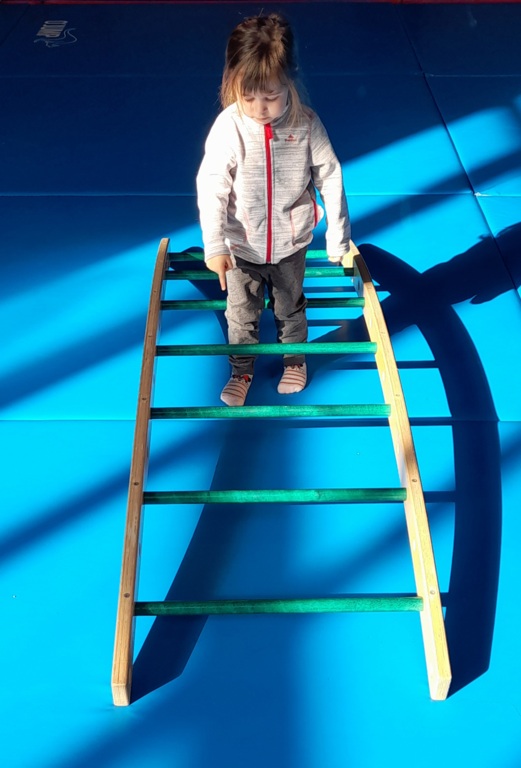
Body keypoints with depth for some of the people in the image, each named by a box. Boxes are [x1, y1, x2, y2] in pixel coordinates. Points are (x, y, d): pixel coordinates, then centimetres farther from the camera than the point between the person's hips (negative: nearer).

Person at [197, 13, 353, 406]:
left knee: (290, 306, 23)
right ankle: (242, 370, 41)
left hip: (291, 244, 1)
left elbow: (331, 180, -10)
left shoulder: (307, 124, -18)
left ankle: (295, 360, 50)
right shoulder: (228, 127, -22)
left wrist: (338, 238, -5)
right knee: (242, 313, 17)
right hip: (242, 246, 0)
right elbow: (211, 187, -17)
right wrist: (214, 246, -21)